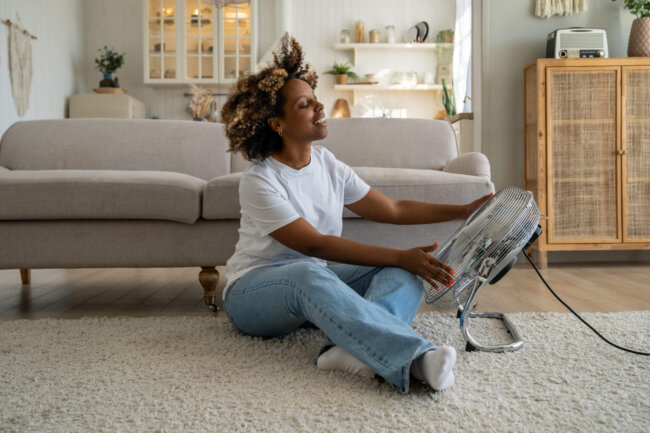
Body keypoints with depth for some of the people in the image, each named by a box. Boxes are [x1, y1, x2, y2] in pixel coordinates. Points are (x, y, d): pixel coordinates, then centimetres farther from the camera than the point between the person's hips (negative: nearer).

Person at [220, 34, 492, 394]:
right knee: (310, 275, -40)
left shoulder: (327, 164, 4)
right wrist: (400, 256, -30)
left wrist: (465, 211, 2)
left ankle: (351, 348, -44)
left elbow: (393, 209, 7)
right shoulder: (259, 181, -17)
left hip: (314, 279, 6)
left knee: (402, 275, -17)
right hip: (254, 291, -6)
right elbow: (315, 245, -25)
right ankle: (415, 357, -53)